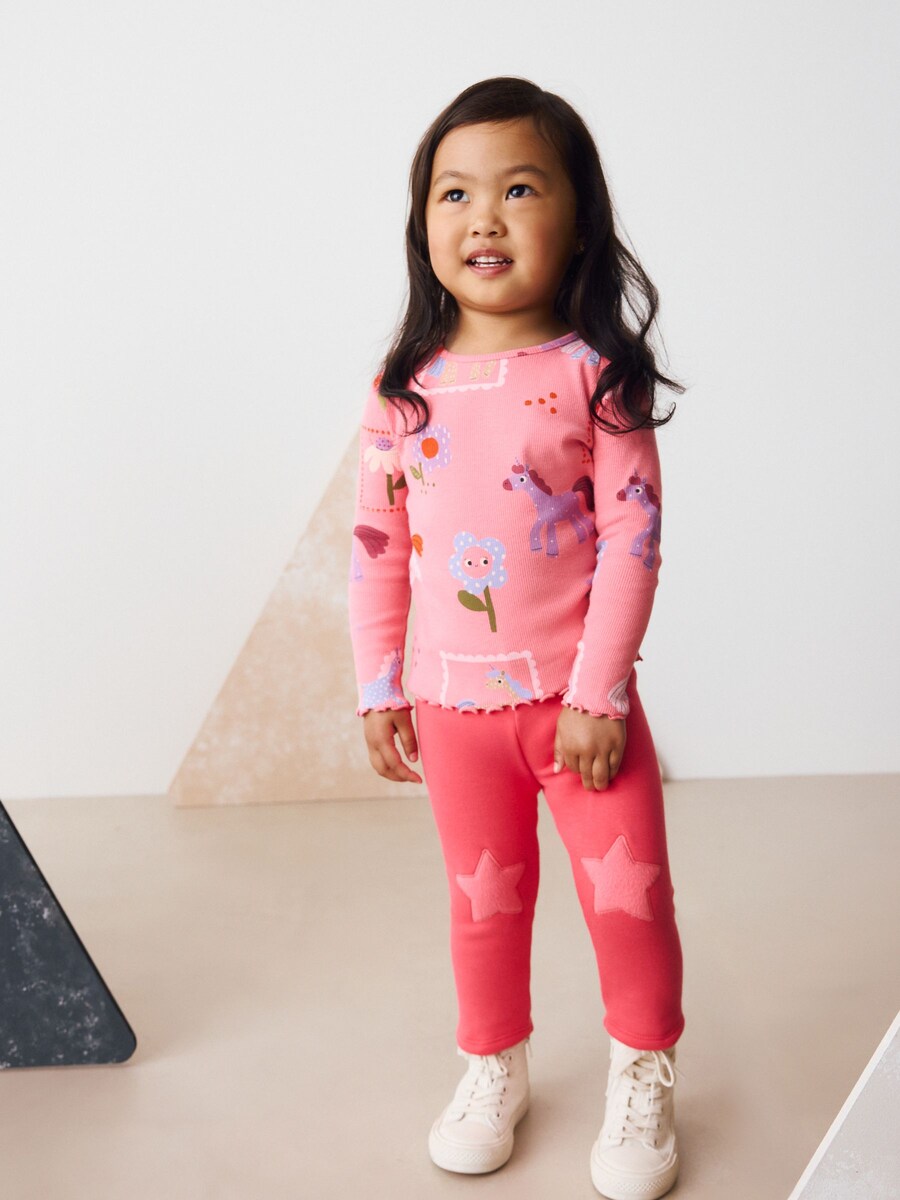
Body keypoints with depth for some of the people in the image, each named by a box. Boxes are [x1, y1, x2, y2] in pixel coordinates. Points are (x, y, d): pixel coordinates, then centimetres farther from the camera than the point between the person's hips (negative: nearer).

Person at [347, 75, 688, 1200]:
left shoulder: (594, 374, -10)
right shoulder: (405, 384, -2)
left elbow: (633, 538, -12)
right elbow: (376, 544, 4)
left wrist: (597, 693, -14)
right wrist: (379, 689, 4)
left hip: (579, 695, -2)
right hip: (454, 703, 3)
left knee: (628, 894, 7)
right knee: (483, 899, 17)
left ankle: (642, 1077, 31)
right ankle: (493, 1070, 39)